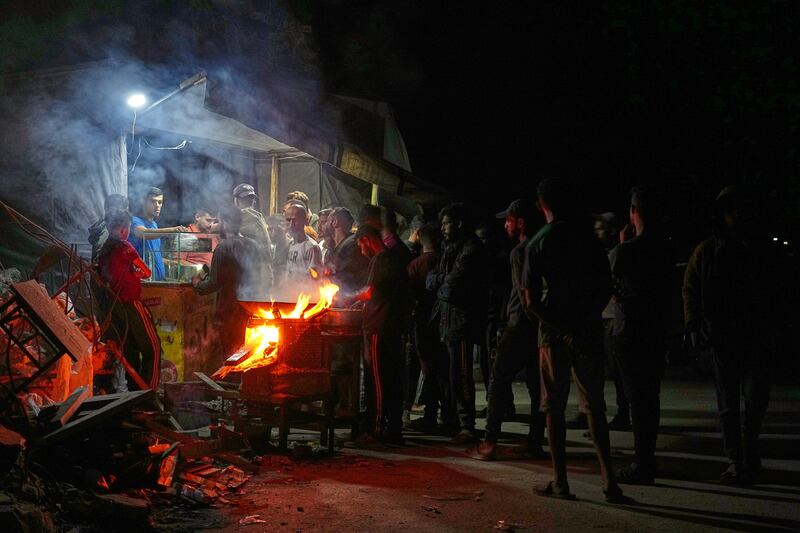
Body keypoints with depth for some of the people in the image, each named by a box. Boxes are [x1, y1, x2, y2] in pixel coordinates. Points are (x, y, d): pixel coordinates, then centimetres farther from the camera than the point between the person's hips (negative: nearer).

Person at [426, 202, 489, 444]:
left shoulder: (471, 249, -11)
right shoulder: (451, 248, 18)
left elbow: (453, 284, -20)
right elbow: (430, 280, 12)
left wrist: (440, 283, 0)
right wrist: (445, 280, -8)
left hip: (461, 320, -9)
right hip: (447, 317, 9)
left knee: (460, 375, -9)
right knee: (448, 372, 15)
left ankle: (467, 427, -4)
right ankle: (453, 420, 26)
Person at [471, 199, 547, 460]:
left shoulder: (519, 252, -12)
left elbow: (523, 292, -14)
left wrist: (510, 319, -1)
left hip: (520, 326, -8)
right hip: (540, 327, 8)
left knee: (499, 381, -2)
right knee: (537, 385, 9)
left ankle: (490, 443, -3)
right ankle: (535, 443, 11)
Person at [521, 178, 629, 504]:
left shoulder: (539, 243, -5)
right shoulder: (589, 237, 3)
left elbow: (530, 300, -10)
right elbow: (606, 287, 7)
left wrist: (559, 327, -1)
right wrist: (588, 316, 13)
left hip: (555, 333, -2)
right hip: (589, 330, 3)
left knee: (554, 407, 7)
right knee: (594, 406, 9)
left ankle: (560, 482, 9)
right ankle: (609, 482, 3)